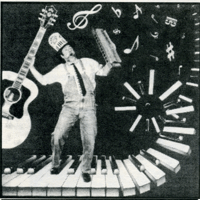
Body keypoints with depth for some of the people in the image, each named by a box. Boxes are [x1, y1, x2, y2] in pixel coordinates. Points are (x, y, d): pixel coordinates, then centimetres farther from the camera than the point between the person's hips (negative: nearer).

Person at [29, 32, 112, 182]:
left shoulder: (88, 63, 13)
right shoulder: (60, 70, 11)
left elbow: (104, 72, 16)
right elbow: (43, 80, 13)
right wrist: (30, 66, 10)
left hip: (88, 107, 0)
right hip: (70, 107, 1)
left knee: (89, 141, -4)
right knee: (57, 136, -7)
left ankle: (86, 170, 16)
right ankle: (55, 165, 18)